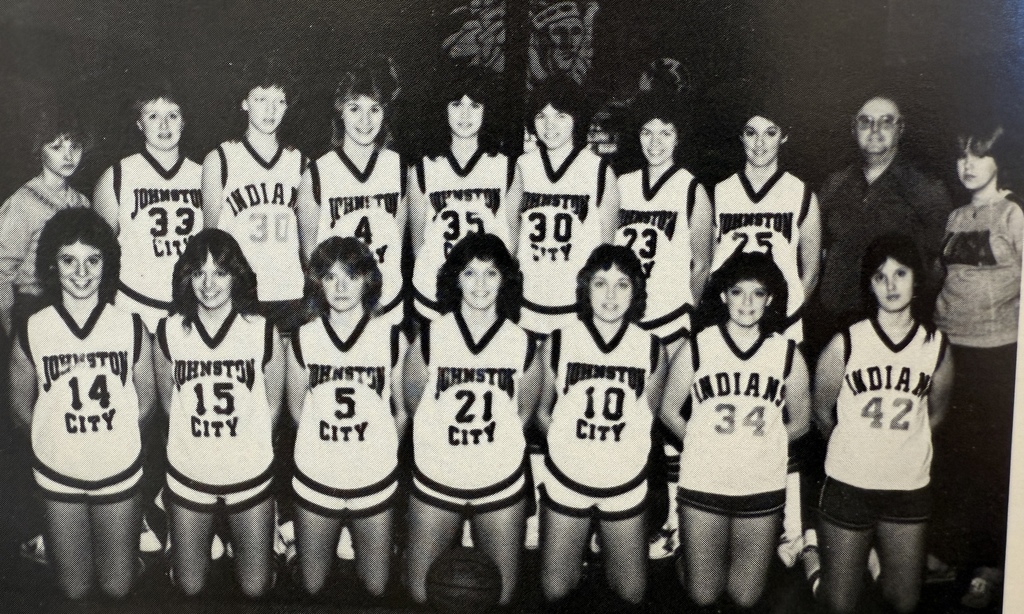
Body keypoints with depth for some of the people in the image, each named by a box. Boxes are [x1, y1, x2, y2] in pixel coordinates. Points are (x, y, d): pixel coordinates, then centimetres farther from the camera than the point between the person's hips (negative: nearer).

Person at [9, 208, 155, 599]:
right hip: (58, 477, 0)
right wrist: (56, 439, 3)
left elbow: (146, 398, 2)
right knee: (74, 589, 14)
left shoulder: (131, 328, -11)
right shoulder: (32, 332, -12)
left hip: (120, 474, 0)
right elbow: (20, 405, 3)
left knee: (118, 587, 12)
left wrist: (114, 439, 0)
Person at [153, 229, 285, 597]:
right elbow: (168, 400, 4)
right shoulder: (169, 332, -11)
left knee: (255, 587, 11)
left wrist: (246, 448, 3)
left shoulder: (263, 332, -14)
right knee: (189, 587, 13)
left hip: (249, 476, -1)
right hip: (188, 476, 1)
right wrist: (198, 444, 6)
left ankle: (237, 535, 39)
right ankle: (205, 536, 42)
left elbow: (272, 405, -2)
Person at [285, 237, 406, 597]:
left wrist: (382, 453, 6)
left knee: (375, 587, 13)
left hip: (375, 483, 0)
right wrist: (325, 447, 8)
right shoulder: (303, 340, -5)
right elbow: (297, 409, 7)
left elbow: (402, 410, 2)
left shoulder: (392, 338, -8)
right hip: (315, 482, 1)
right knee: (312, 587, 14)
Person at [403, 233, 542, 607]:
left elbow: (523, 411, 6)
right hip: (436, 482, 0)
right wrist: (440, 444, 5)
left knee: (501, 595, 10)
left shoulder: (522, 345, -7)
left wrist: (494, 446, 4)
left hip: (501, 485, 1)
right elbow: (412, 402, 2)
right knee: (420, 593, 9)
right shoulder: (429, 338, -10)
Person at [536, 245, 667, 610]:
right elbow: (543, 411, 2)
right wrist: (567, 446, -8)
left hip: (626, 487, 1)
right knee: (555, 592, 10)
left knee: (631, 596, 12)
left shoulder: (652, 349, -9)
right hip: (565, 484, 0)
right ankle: (579, 552, 40)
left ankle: (606, 545, 42)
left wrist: (625, 453, -6)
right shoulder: (559, 343, -11)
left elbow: (648, 417, 3)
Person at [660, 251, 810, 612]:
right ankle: (686, 558, 40)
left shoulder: (787, 353, -1)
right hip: (702, 485, -1)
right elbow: (669, 411, 4)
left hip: (763, 489, 1)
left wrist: (760, 446, 5)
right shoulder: (696, 348, -5)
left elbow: (799, 422, 9)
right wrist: (705, 446, 2)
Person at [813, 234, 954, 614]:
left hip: (910, 487, 2)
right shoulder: (846, 344, -10)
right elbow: (821, 411, 2)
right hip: (848, 485, -2)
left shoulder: (937, 346, -2)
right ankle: (814, 555, 35)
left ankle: (875, 554, 40)